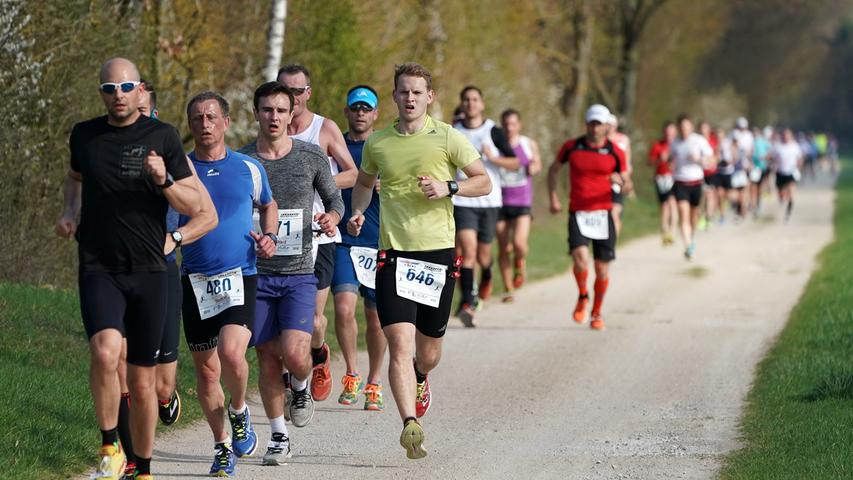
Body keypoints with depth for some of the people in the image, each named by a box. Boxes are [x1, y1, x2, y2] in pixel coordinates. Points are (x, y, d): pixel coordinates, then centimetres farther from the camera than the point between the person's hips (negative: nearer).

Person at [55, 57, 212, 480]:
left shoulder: (162, 137, -1)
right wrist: (70, 212, 11)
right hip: (98, 270, 0)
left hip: (148, 271, 0)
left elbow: (195, 207, 0)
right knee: (105, 353, -27)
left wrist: (163, 181, -18)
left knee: (142, 382, 6)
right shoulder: (84, 135, 5)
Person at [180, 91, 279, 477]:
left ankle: (238, 412, 8)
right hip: (195, 281, 1)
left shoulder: (249, 168, 5)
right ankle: (222, 446, 23)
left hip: (240, 276, -1)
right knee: (206, 371, 5)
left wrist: (269, 236, 5)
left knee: (231, 352, -22)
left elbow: (268, 205, 23)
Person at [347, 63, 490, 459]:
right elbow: (364, 181, 25)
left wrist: (449, 187, -13)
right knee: (400, 344, -17)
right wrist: (357, 212, 7)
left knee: (428, 351, 12)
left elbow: (484, 182, 4)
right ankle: (410, 424, -22)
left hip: (438, 252, 0)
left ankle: (420, 379, 47)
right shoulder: (377, 143, 6)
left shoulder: (447, 138, -1)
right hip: (394, 255, 0)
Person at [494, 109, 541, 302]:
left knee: (519, 243, -18)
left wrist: (534, 168, -4)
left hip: (522, 201, 0)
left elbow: (537, 164, 17)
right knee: (503, 248, 2)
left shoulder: (529, 145, 2)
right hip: (500, 201, 0)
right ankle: (508, 288, 14)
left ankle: (520, 264, 16)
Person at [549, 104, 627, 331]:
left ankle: (597, 312, 23)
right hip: (577, 213, -1)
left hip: (603, 214, 1)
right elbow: (553, 170, 18)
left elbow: (627, 185, 7)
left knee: (602, 268, 3)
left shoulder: (615, 152, 1)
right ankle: (582, 297, 7)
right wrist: (553, 198, 9)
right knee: (580, 258, -22)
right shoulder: (572, 147, 3)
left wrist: (620, 181, -17)